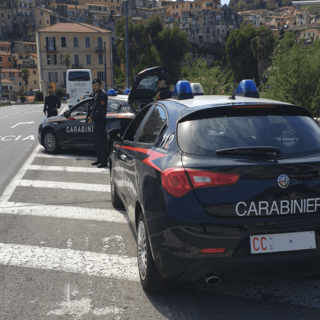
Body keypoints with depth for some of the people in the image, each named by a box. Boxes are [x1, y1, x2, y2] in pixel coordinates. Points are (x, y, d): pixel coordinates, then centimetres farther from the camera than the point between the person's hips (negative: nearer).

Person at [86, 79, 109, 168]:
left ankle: (104, 162, -6)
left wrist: (93, 118, -17)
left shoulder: (102, 95, -13)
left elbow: (100, 110, -20)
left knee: (101, 141, -9)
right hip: (96, 121, 10)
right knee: (97, 141, 14)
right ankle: (99, 160, 23)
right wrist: (90, 116, 8)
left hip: (100, 121, -10)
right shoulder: (96, 95, 18)